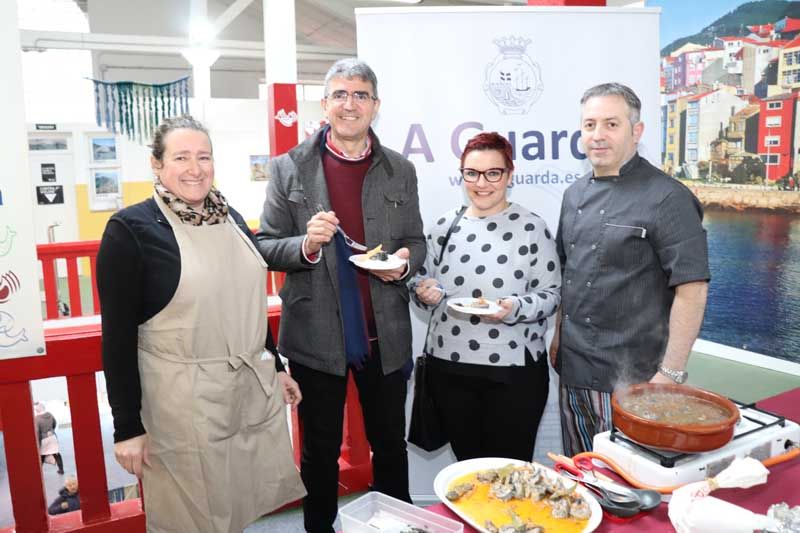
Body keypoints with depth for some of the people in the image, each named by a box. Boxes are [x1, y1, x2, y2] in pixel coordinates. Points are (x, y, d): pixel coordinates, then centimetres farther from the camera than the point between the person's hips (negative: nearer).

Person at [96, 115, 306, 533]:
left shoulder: (231, 218, 7)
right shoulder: (130, 229, -11)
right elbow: (119, 336, -11)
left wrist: (276, 367, 17)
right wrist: (127, 428, -11)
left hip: (257, 390, 6)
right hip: (183, 404, -5)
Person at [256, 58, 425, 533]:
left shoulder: (400, 171, 4)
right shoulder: (290, 168, -2)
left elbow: (416, 243, 9)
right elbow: (266, 246, -1)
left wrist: (404, 261, -13)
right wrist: (306, 245, -21)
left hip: (385, 334, 2)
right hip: (317, 336, -1)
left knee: (391, 445, 18)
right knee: (321, 452, 15)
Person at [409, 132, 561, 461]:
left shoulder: (532, 227, -6)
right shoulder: (444, 225, 5)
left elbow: (551, 294, -5)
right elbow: (423, 282, 14)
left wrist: (515, 309, -23)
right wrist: (424, 293, -9)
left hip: (514, 369, -3)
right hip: (448, 365, 4)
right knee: (466, 463, 18)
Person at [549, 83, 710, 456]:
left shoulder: (666, 198, -13)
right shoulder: (575, 195, 9)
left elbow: (692, 289, -16)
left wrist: (671, 373, -16)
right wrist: (557, 337, 13)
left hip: (631, 377, -6)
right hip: (573, 370, 7)